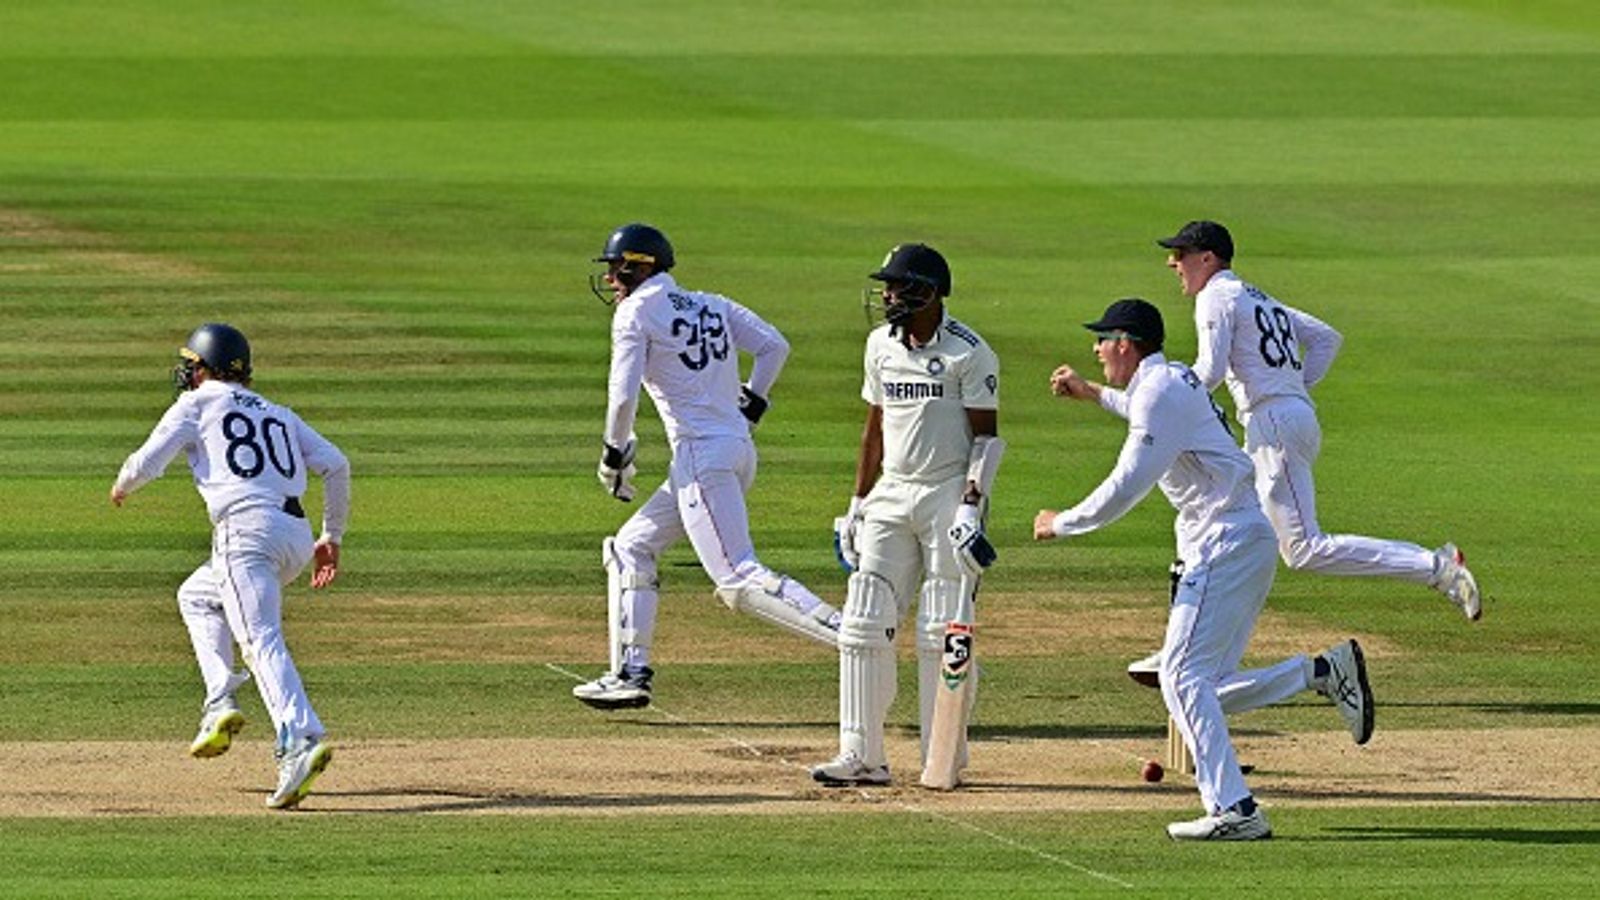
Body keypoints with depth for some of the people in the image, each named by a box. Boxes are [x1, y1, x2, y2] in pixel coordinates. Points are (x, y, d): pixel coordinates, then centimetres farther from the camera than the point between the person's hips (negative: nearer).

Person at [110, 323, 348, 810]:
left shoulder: (198, 404, 10)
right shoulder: (277, 413, 25)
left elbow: (148, 462, 3)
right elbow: (336, 465, 16)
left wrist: (122, 486, 25)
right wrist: (332, 537, 20)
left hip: (246, 529, -7)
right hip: (296, 538, 7)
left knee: (262, 641, -18)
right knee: (196, 596, 28)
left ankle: (300, 742, -38)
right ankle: (219, 704, 12)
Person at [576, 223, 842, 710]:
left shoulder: (637, 312, -5)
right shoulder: (712, 306, 16)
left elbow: (623, 395, -11)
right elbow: (774, 345, 11)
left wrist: (615, 453, 3)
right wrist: (751, 405, 18)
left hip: (702, 456, -9)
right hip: (739, 448, 9)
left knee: (742, 581, -14)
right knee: (630, 547, 19)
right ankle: (630, 672, 15)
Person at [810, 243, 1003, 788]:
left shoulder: (969, 353, -9)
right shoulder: (882, 346, 11)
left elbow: (986, 436, -9)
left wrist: (971, 506, -18)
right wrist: (858, 503, 16)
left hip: (949, 496, -6)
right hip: (890, 495, 6)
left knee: (941, 631, -5)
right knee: (863, 624, -2)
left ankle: (945, 758, 3)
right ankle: (860, 755, 0)